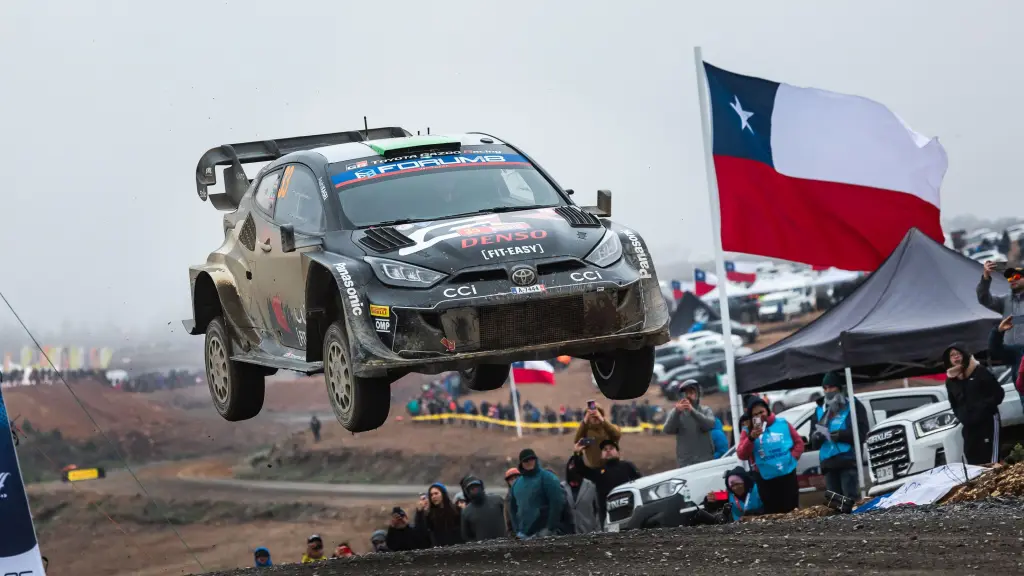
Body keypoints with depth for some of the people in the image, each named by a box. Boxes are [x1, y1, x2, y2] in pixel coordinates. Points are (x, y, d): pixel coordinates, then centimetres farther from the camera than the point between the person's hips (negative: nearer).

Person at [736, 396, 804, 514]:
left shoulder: (782, 423, 3)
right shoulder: (748, 432, 1)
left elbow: (799, 442, 10)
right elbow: (742, 455, -10)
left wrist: (793, 457, -5)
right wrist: (751, 438, -23)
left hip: (788, 475, 1)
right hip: (766, 480, -1)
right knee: (772, 514, 1)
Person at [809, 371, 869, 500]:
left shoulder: (853, 406, 6)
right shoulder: (820, 411, 20)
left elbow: (862, 432, -6)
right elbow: (813, 443, 19)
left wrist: (840, 435, -17)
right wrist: (816, 437, -6)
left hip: (848, 461, -5)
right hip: (829, 463, 5)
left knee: (851, 499, -13)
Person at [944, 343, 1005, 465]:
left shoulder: (980, 372, -3)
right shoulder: (950, 381, 12)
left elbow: (998, 393, -3)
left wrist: (984, 407, -13)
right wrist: (961, 416, 7)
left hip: (987, 421, -5)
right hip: (969, 426, 5)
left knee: (990, 462, -12)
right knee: (973, 461, 0)